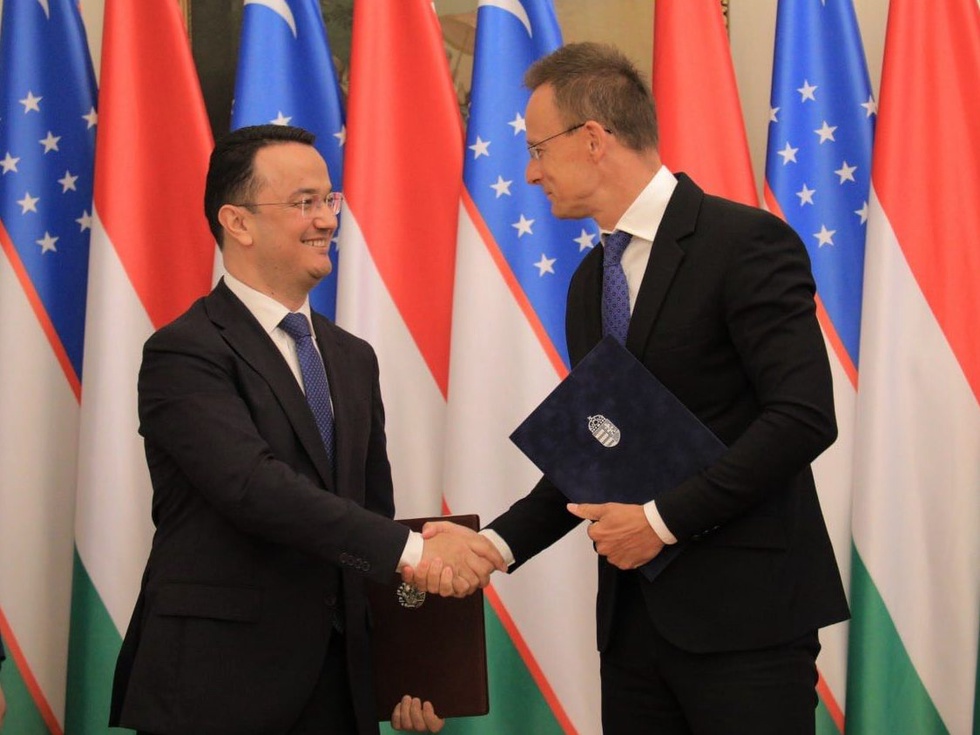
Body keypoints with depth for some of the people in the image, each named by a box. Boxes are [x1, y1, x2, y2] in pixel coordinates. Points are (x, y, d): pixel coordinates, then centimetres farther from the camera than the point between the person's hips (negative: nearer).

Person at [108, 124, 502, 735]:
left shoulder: (353, 359, 14)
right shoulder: (183, 354, -10)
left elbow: (375, 511, 15)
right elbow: (254, 486, -23)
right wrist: (413, 549, -28)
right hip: (217, 686, -6)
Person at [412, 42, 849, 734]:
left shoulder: (747, 242, -10)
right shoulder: (590, 281, 15)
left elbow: (805, 415, -18)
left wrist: (664, 517, -17)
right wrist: (497, 542, 3)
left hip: (744, 611, -7)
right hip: (634, 612, 7)